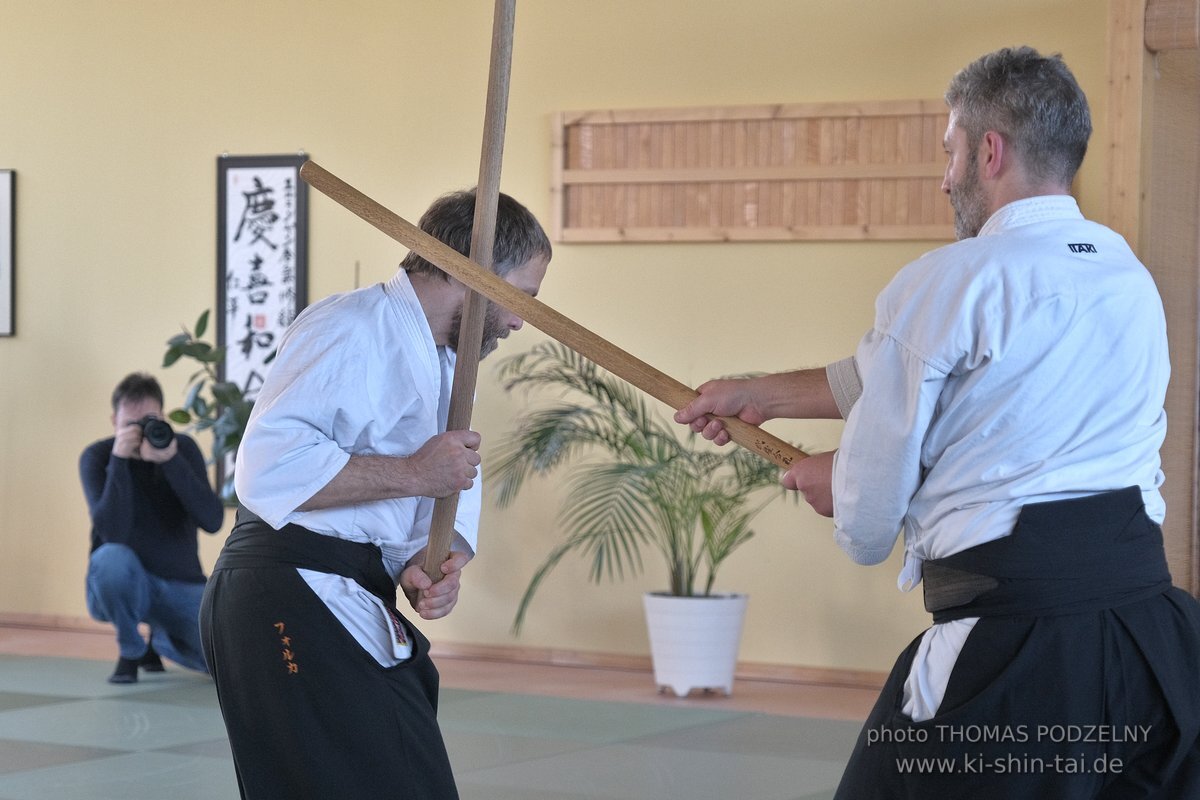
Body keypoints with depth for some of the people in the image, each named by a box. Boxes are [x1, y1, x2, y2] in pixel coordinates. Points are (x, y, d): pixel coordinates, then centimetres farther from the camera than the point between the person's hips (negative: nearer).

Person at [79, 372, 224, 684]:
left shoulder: (183, 448, -5)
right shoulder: (97, 456, -10)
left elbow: (213, 521, -19)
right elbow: (112, 532, -26)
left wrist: (171, 460, -28)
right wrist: (119, 459, -32)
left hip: (182, 587, 3)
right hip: (123, 584, -3)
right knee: (111, 557, -37)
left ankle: (161, 638, 21)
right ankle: (131, 650, -8)